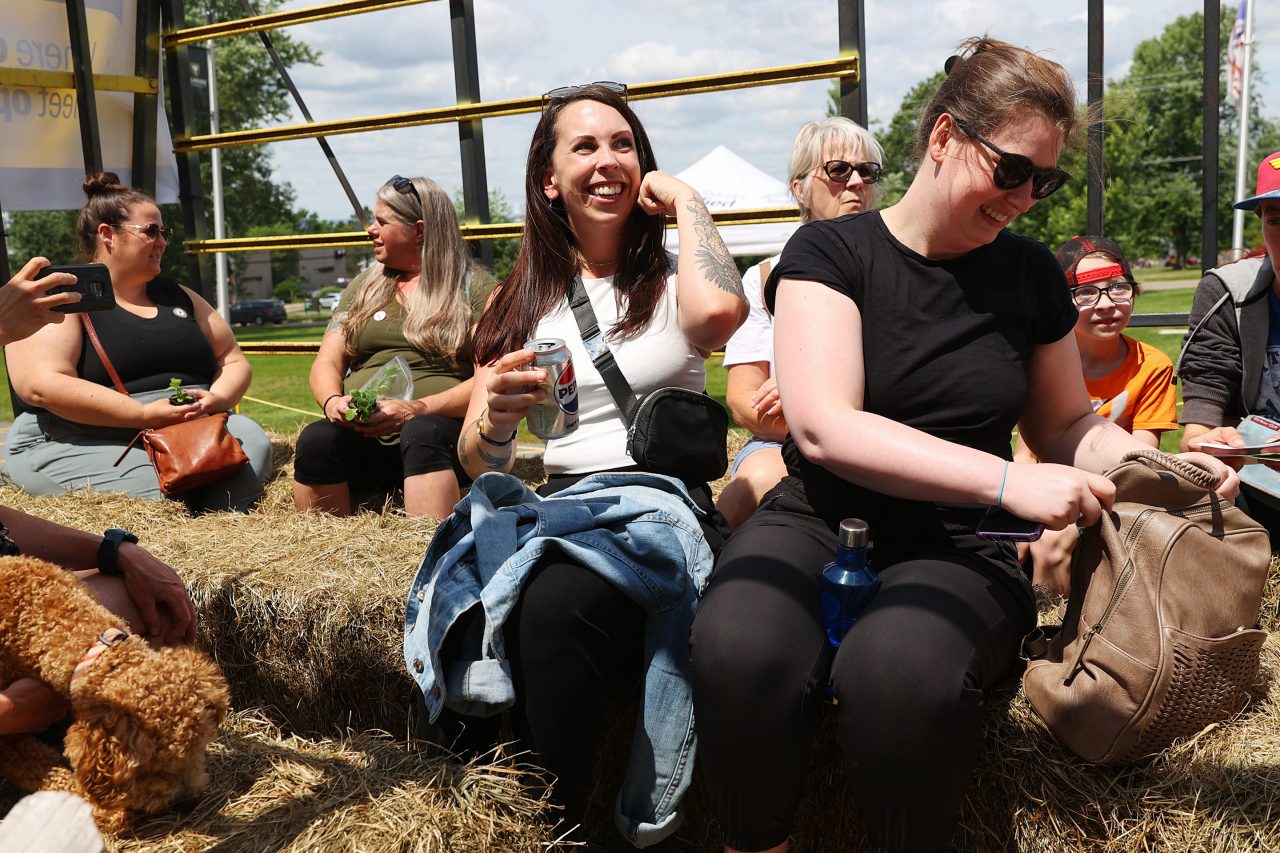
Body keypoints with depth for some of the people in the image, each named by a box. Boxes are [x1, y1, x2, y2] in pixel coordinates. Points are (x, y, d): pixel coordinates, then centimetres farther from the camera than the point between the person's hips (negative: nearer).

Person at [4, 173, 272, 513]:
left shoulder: (177, 296, 19)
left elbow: (233, 361, 19)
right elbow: (41, 385, -15)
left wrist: (217, 399, -6)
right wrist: (146, 415, -23)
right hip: (81, 444, -5)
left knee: (249, 439, -26)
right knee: (164, 495, -35)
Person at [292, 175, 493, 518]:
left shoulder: (474, 287, 8)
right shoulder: (363, 287, 23)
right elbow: (327, 363, 16)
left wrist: (417, 410, -18)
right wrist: (333, 401, -8)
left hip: (443, 430, -3)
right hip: (362, 437, 3)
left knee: (422, 433, -37)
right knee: (317, 438, -29)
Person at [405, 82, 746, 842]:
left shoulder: (670, 285, 8)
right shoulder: (521, 301, 16)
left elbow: (721, 309, -21)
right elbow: (479, 465, 11)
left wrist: (686, 198, -3)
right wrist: (496, 419, -14)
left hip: (660, 504, -3)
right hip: (552, 508, 3)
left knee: (557, 604, -35)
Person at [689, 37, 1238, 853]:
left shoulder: (1032, 276, 7)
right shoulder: (830, 253, -4)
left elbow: (1068, 426, 20)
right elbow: (825, 428, -18)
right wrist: (1008, 481, -25)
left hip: (957, 543, 2)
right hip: (821, 519, -1)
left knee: (902, 670, -35)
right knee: (742, 654, -34)